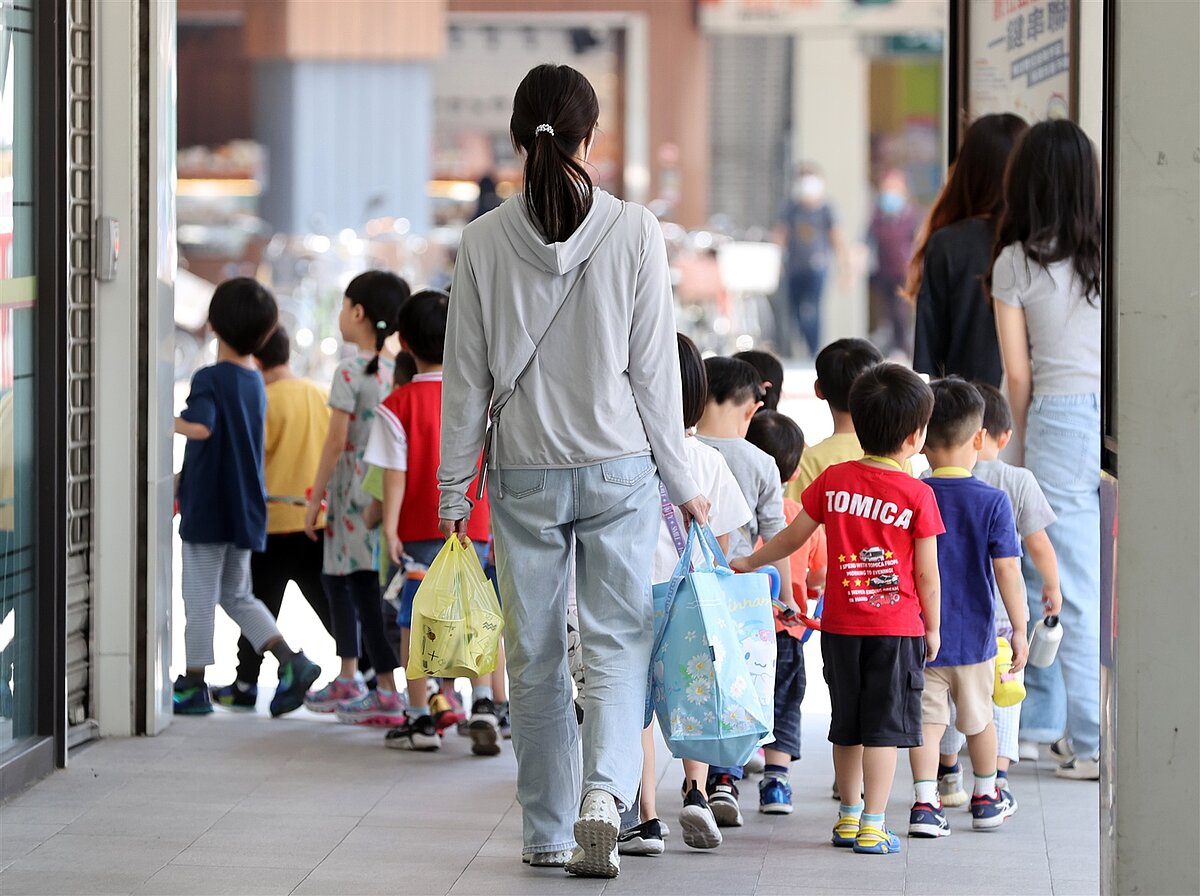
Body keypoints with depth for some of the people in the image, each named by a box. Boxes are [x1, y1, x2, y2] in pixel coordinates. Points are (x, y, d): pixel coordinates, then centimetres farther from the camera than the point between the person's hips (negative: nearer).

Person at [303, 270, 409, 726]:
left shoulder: (349, 371, -13)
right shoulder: (396, 371, 8)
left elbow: (337, 440, -14)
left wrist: (315, 498, -7)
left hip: (354, 496, -8)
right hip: (384, 494, 8)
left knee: (366, 589, -6)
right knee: (337, 580, 20)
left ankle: (389, 694, -8)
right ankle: (346, 683, 27)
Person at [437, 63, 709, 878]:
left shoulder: (485, 240, -4)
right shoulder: (635, 232, -7)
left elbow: (467, 374, 0)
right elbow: (655, 367, -4)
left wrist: (454, 483, 10)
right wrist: (683, 482, 5)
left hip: (524, 473, 1)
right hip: (619, 466, -1)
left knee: (535, 652, 10)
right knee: (618, 638, 4)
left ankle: (549, 832, 15)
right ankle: (604, 792, -18)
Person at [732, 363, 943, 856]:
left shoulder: (833, 480, 0)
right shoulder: (917, 494, -8)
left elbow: (794, 535, 10)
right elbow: (927, 574, -5)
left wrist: (749, 562, 26)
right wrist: (932, 627, 8)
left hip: (840, 625, 4)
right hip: (898, 626, -4)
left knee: (847, 726, 15)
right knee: (884, 725, -1)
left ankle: (848, 817, 25)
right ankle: (873, 825, -3)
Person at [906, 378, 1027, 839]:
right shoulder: (993, 501, -11)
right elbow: (1007, 569, -11)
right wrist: (1019, 629, -3)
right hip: (974, 635, 0)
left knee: (926, 718, 3)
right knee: (979, 718, 17)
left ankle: (926, 802, -7)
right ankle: (986, 797, 32)